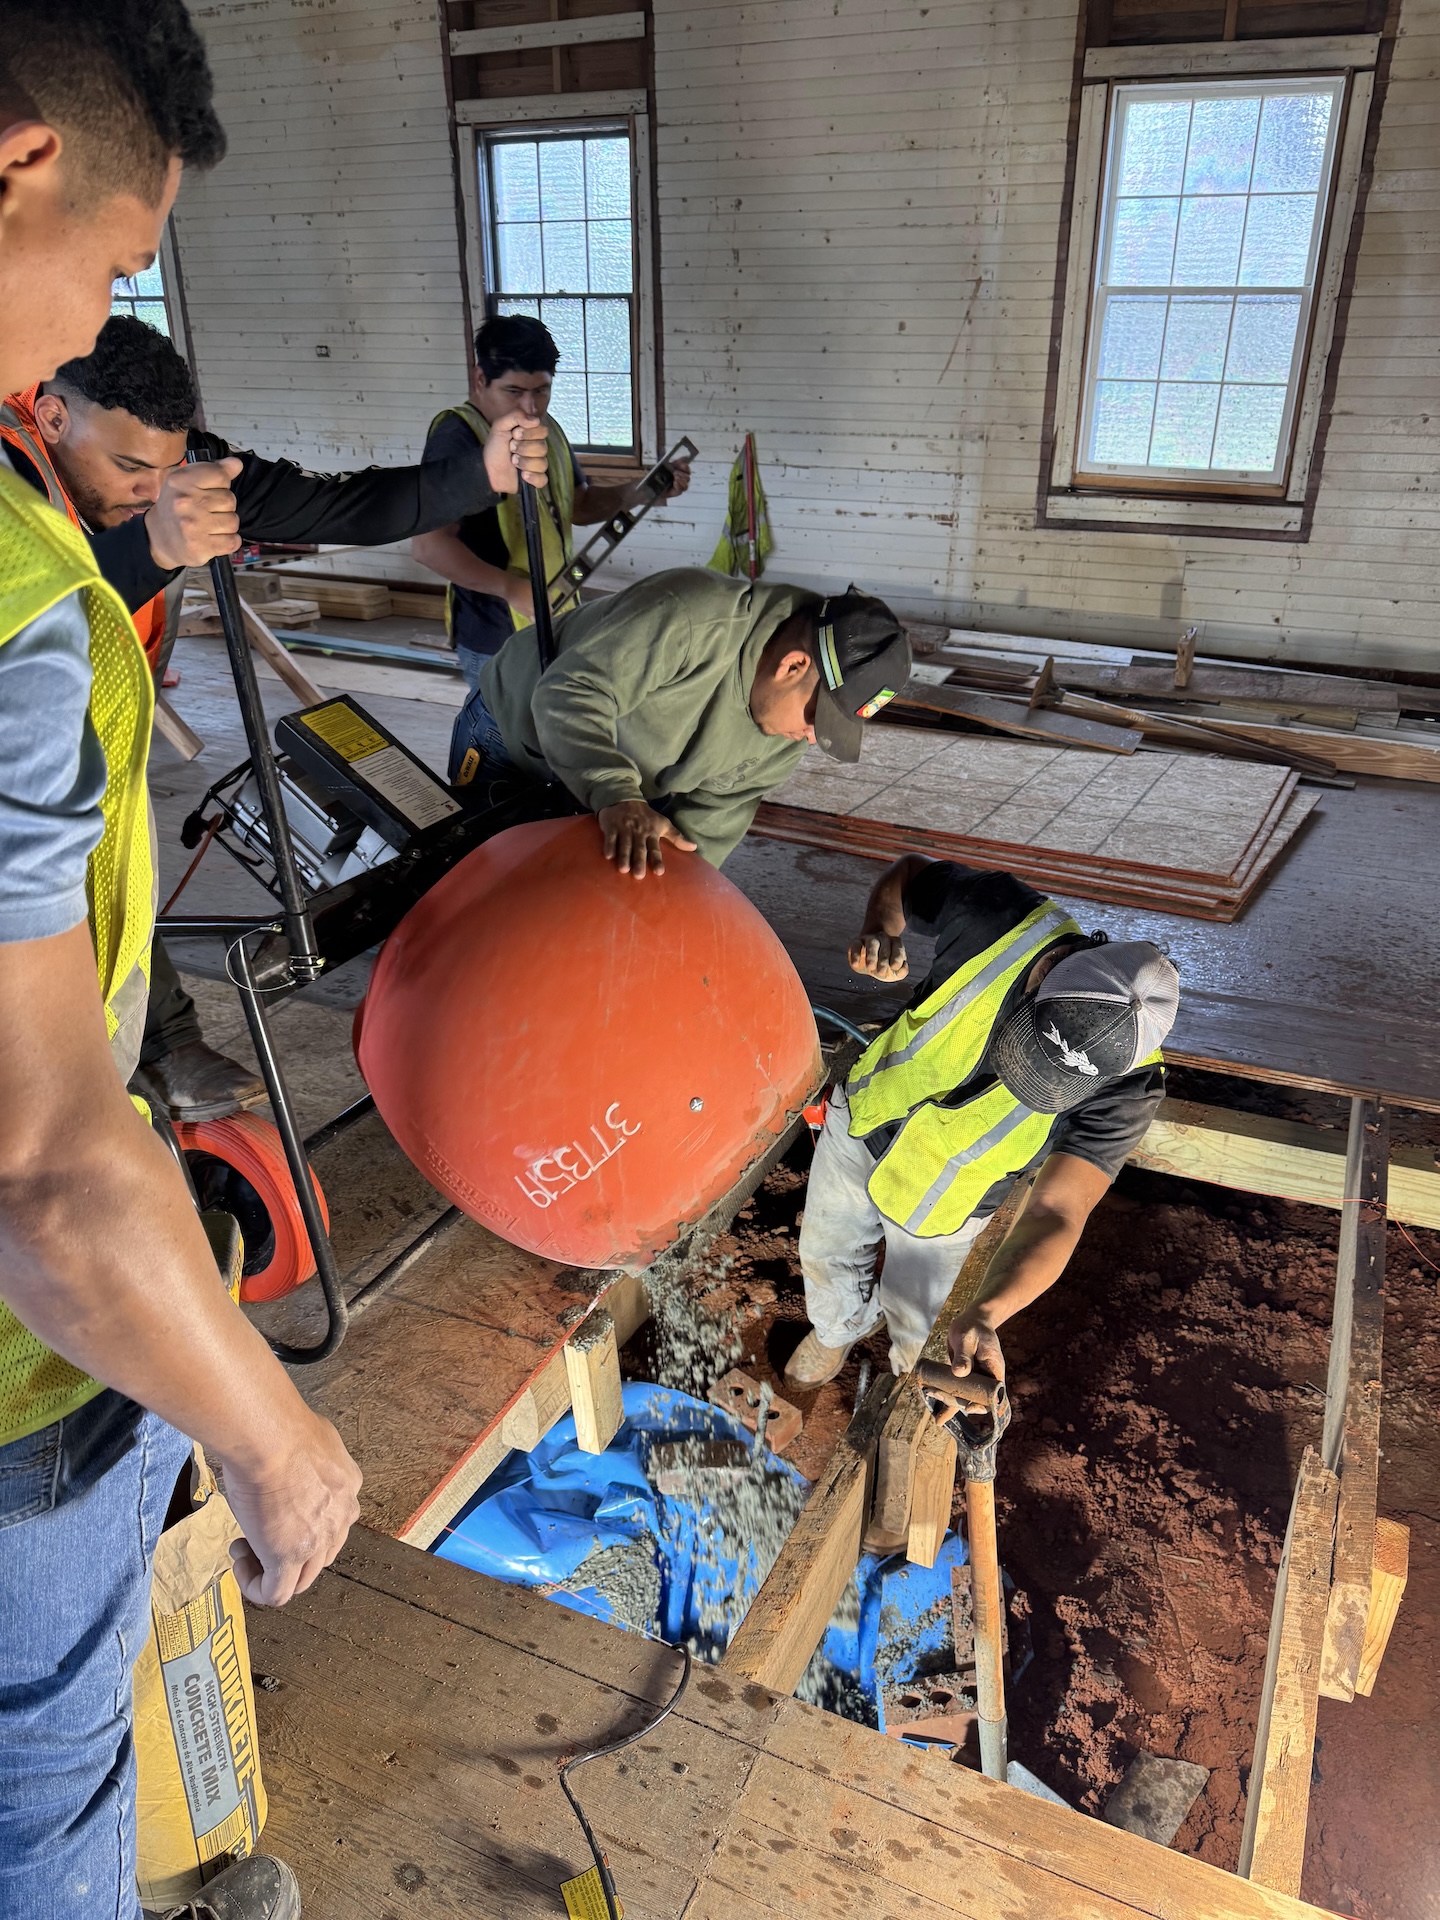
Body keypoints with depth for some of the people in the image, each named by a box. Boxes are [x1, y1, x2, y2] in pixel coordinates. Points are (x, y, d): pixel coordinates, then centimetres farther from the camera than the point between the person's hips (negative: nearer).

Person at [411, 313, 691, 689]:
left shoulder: (546, 428, 8)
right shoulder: (457, 437, -19)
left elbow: (579, 504, 19)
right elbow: (429, 544, -27)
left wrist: (642, 492, 2)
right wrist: (512, 588, -33)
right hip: (496, 639, -9)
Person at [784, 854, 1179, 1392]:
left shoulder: (1123, 1088, -34)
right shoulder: (1003, 920, -32)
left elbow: (1054, 1217, -39)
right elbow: (909, 874, -11)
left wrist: (984, 1315, -54)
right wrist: (879, 932, -31)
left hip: (939, 1199, -2)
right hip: (859, 1122, 2)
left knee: (911, 1306, 20)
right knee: (826, 1253, 26)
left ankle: (908, 1368, 58)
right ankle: (840, 1327, 61)